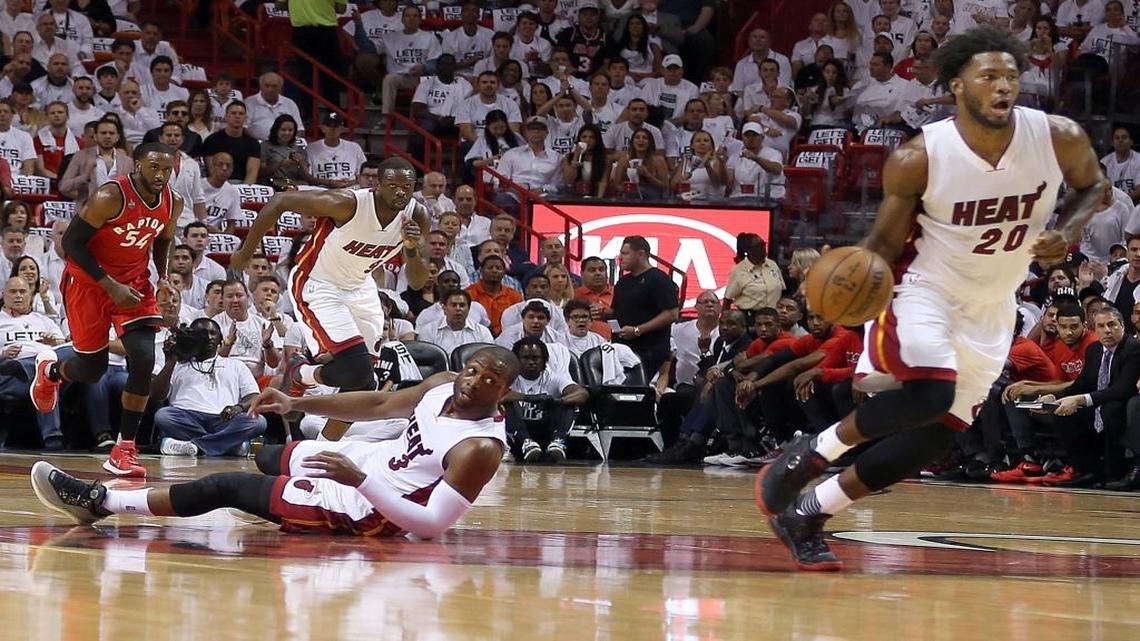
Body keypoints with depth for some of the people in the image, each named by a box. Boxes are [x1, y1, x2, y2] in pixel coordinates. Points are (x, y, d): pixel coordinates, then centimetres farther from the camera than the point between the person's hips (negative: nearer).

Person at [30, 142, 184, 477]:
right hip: (89, 281, -4)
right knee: (92, 369, 5)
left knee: (144, 360, -15)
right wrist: (111, 286, -23)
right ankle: (50, 370, 44)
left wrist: (163, 278, -1)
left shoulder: (173, 203, -6)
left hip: (134, 283, 4)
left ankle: (124, 449, -7)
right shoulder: (110, 197, -25)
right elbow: (72, 241, -20)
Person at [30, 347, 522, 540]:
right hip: (366, 461, 9)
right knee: (269, 457, 34)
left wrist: (359, 480, -38)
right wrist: (296, 403, 4)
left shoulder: (480, 448, -29)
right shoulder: (442, 387, -4)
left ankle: (101, 503, -1)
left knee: (224, 487, -9)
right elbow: (379, 404, 11)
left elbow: (432, 525, -33)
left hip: (362, 508, -9)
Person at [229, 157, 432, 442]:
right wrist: (245, 253, -13)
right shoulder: (348, 203, -30)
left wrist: (412, 248, -29)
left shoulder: (417, 217, -14)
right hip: (318, 286, -7)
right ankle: (299, 374, 10)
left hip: (360, 287, 7)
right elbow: (280, 201, -21)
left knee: (361, 382, 3)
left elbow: (417, 282, -7)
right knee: (356, 370, -20)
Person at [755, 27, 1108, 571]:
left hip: (991, 312, 5)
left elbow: (1091, 185, 8)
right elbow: (886, 240, -8)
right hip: (928, 294, -4)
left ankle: (806, 513, 19)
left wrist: (1067, 234, -12)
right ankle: (812, 452, -7)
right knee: (929, 395, -32)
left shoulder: (1059, 139, -14)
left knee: (931, 440, 3)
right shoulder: (919, 158, -21)